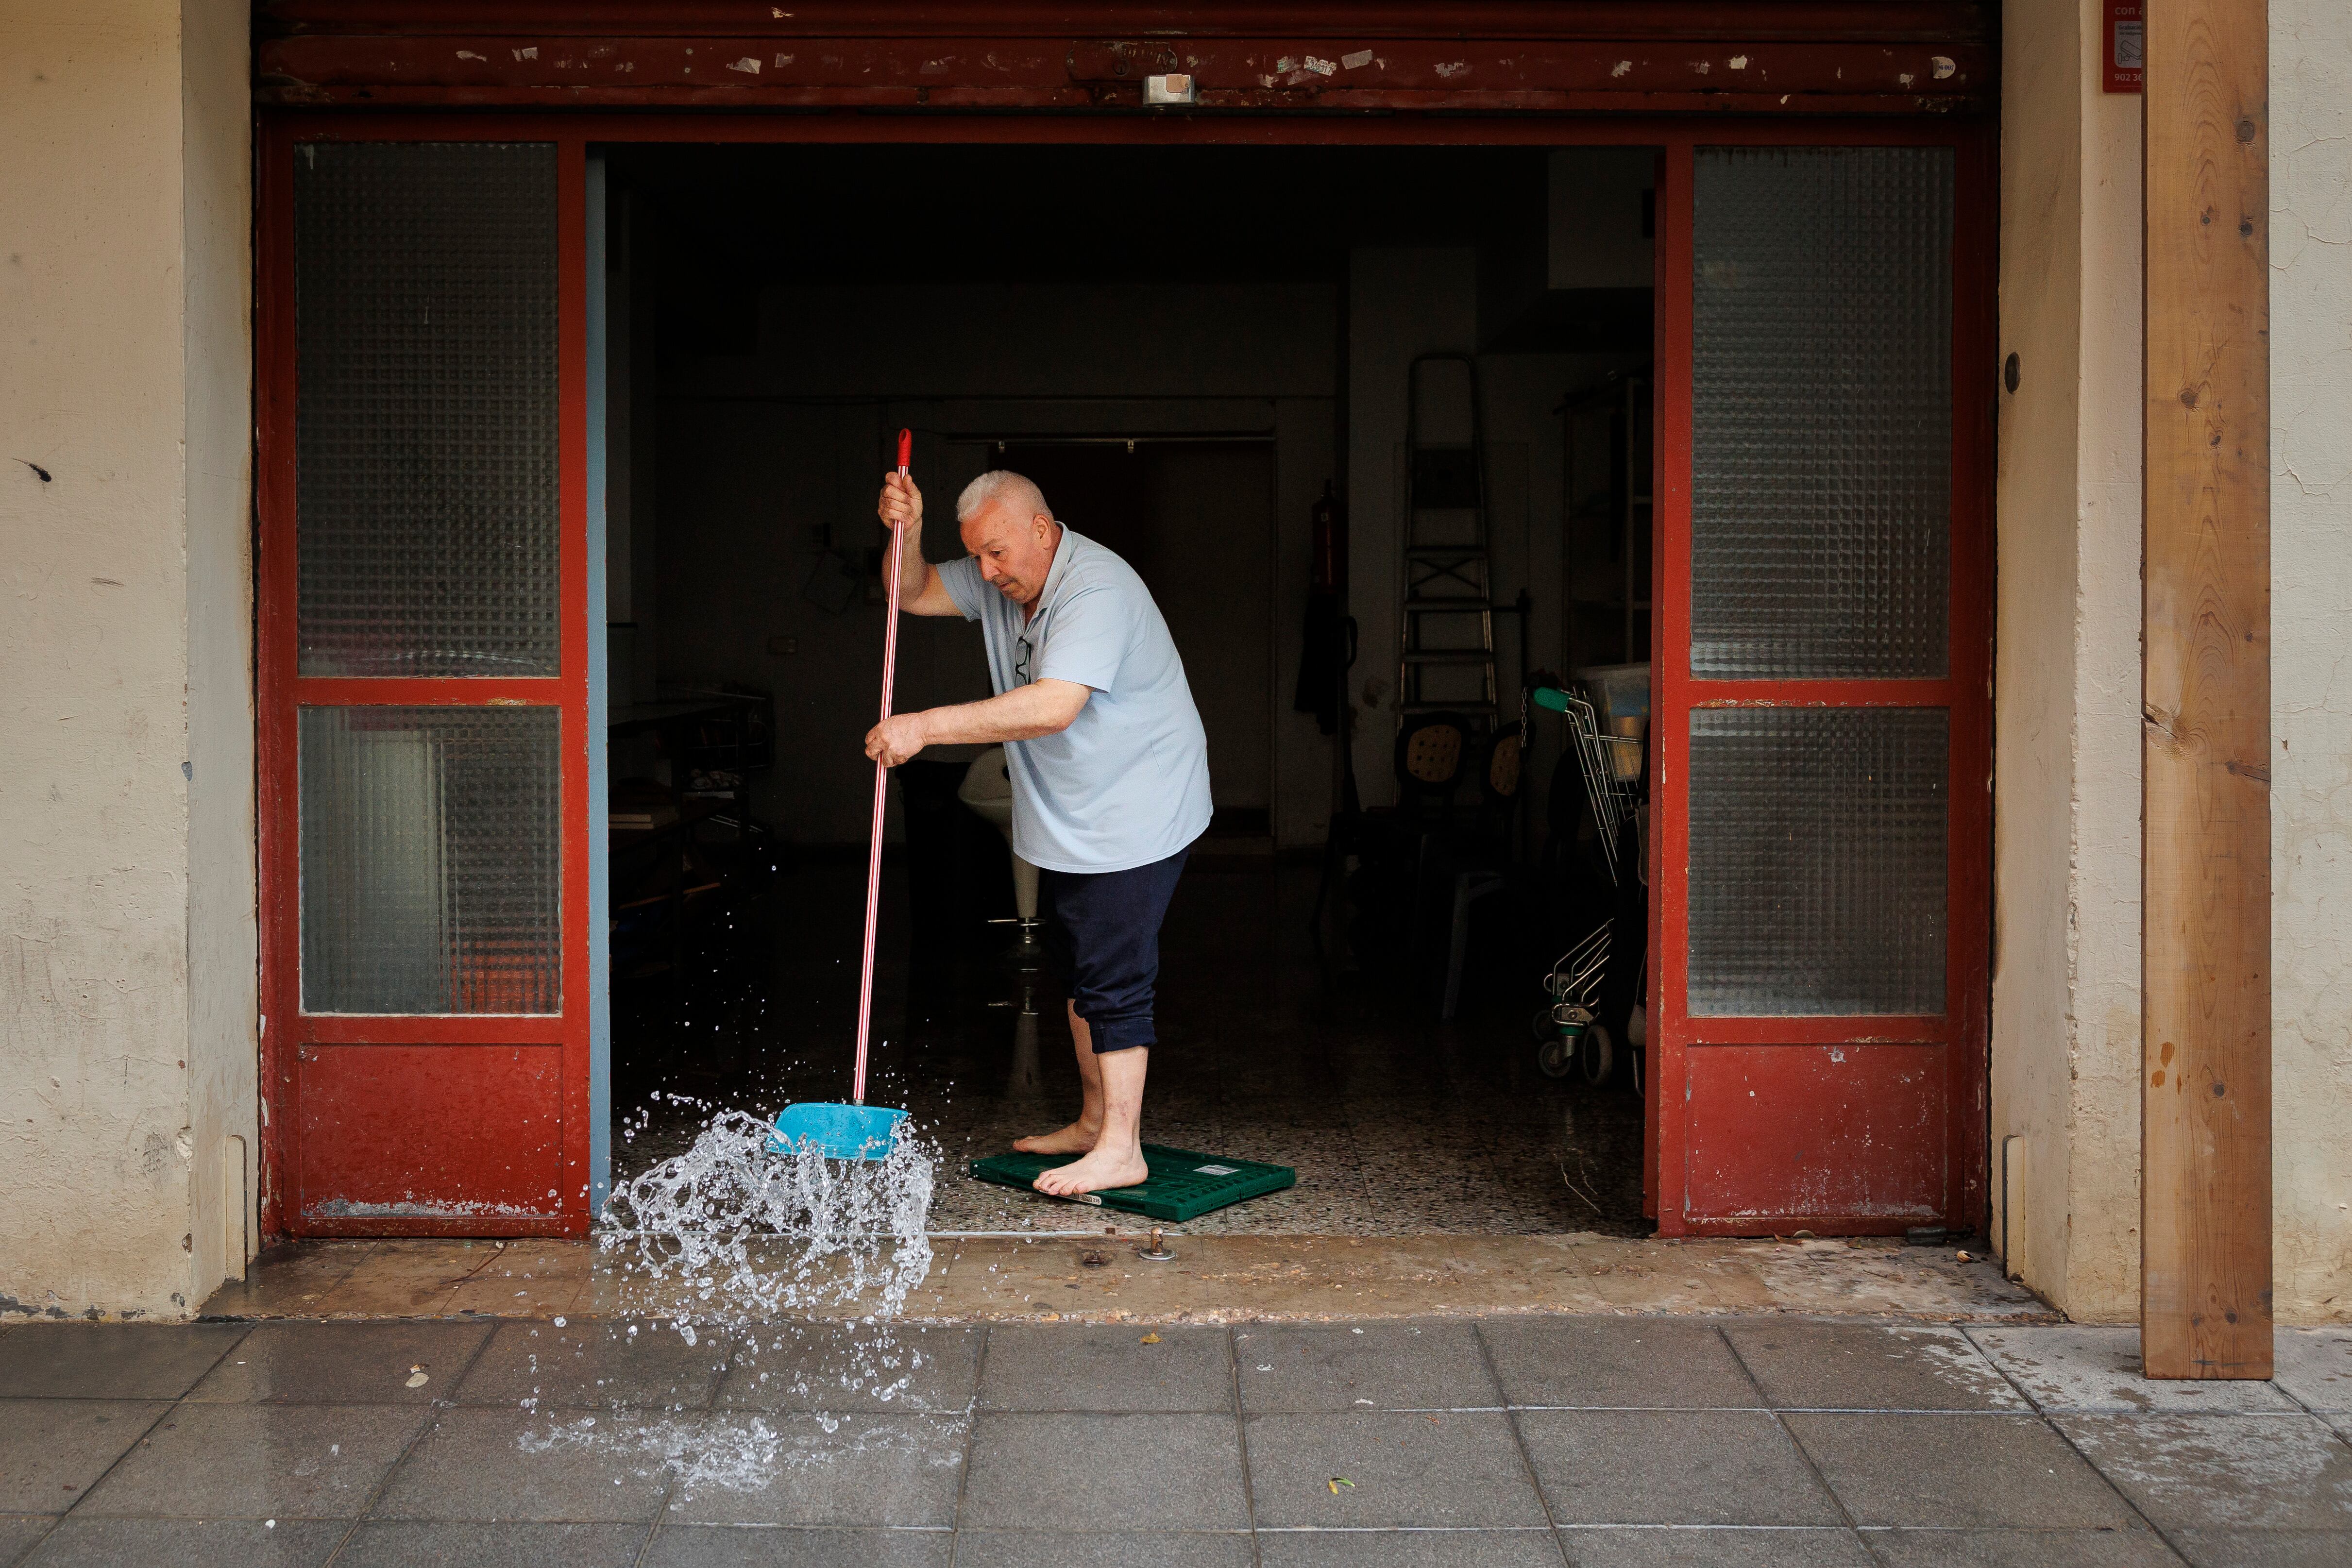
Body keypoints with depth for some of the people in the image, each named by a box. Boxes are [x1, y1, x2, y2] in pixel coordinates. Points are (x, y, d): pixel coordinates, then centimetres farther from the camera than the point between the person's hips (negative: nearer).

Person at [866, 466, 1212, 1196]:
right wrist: (906, 533, -11)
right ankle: (1095, 1120, 28)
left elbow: (1053, 707, -37)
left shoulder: (1097, 589, -26)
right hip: (1066, 819, 10)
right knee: (1078, 968, 16)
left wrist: (926, 726, -37)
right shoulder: (1001, 580, 4)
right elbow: (914, 595, 12)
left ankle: (1120, 1151, -4)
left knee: (1111, 978, -9)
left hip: (1132, 815, -10)